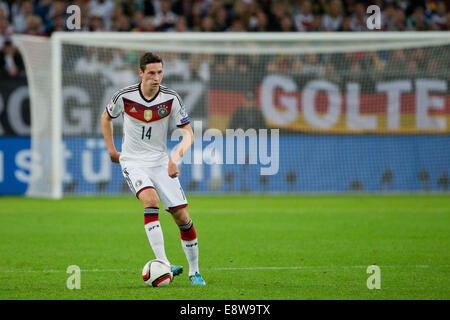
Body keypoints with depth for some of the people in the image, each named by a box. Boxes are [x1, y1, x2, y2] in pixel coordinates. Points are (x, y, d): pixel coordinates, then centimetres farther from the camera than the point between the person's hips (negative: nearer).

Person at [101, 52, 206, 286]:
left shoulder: (171, 98, -9)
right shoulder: (125, 96, -10)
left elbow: (188, 134, -7)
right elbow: (106, 117, 12)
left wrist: (176, 157, -24)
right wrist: (111, 149, 10)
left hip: (160, 161, 2)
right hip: (133, 162, -2)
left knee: (182, 216, -4)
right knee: (150, 199, -30)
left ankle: (194, 271, 14)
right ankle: (162, 263, -35)